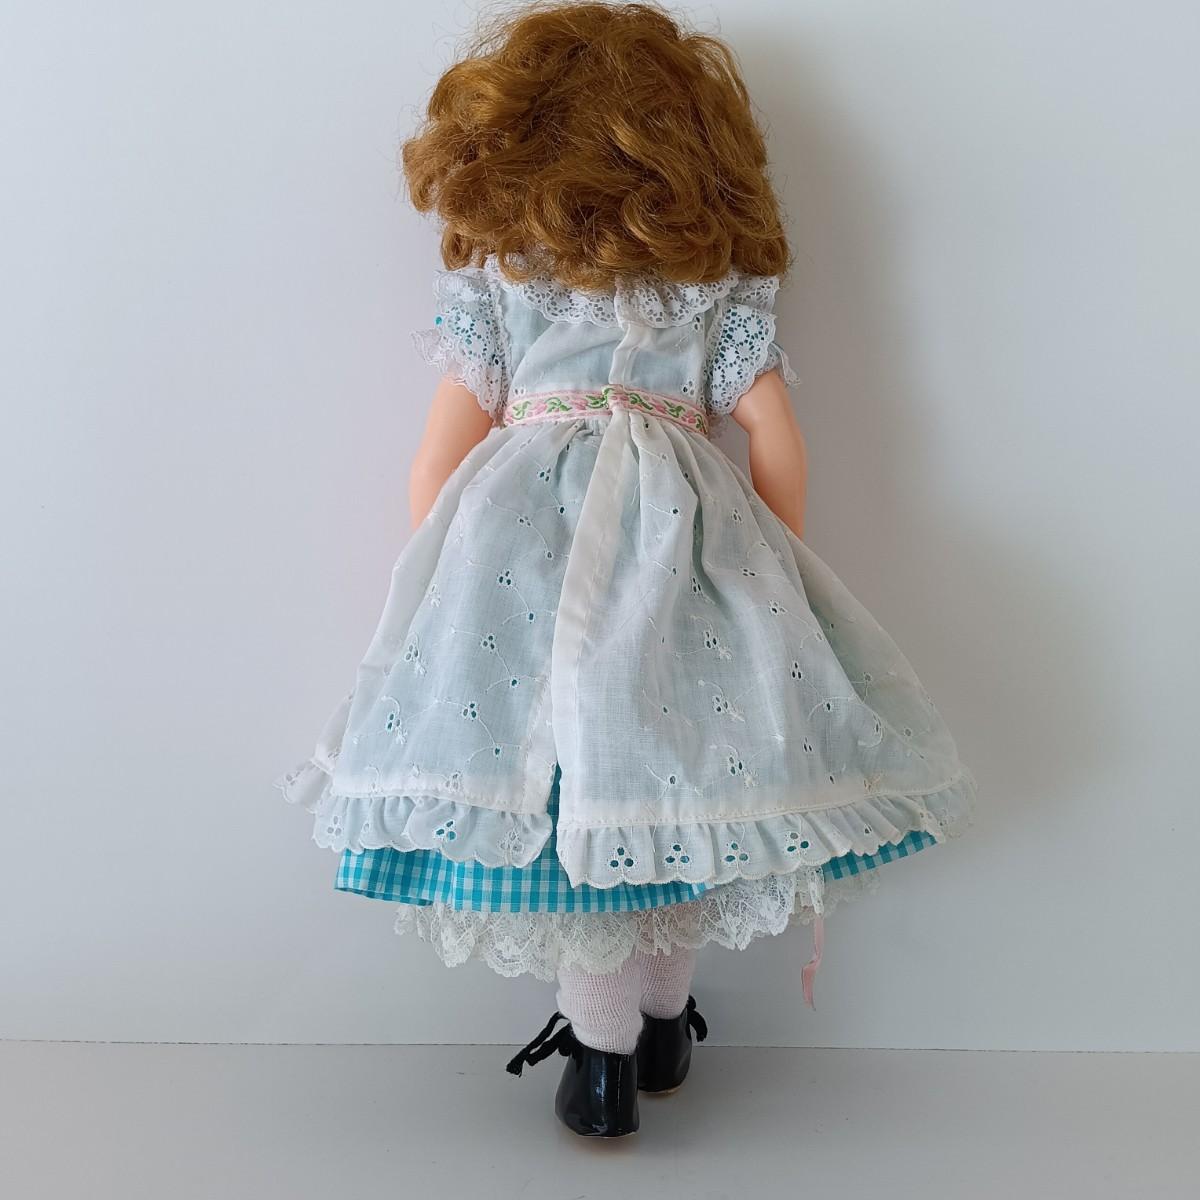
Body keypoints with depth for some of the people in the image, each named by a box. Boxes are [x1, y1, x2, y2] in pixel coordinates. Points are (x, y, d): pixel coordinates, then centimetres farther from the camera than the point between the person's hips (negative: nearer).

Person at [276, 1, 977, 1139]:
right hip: (688, 535, 2)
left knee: (573, 779, 5)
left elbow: (438, 464, 4)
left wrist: (426, 591, 15)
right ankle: (666, 1022, 31)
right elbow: (778, 447, 5)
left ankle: (604, 1055, 14)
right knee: (682, 771, 14)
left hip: (525, 540, -1)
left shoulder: (491, 277, 6)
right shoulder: (722, 280, 8)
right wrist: (776, 575, 18)